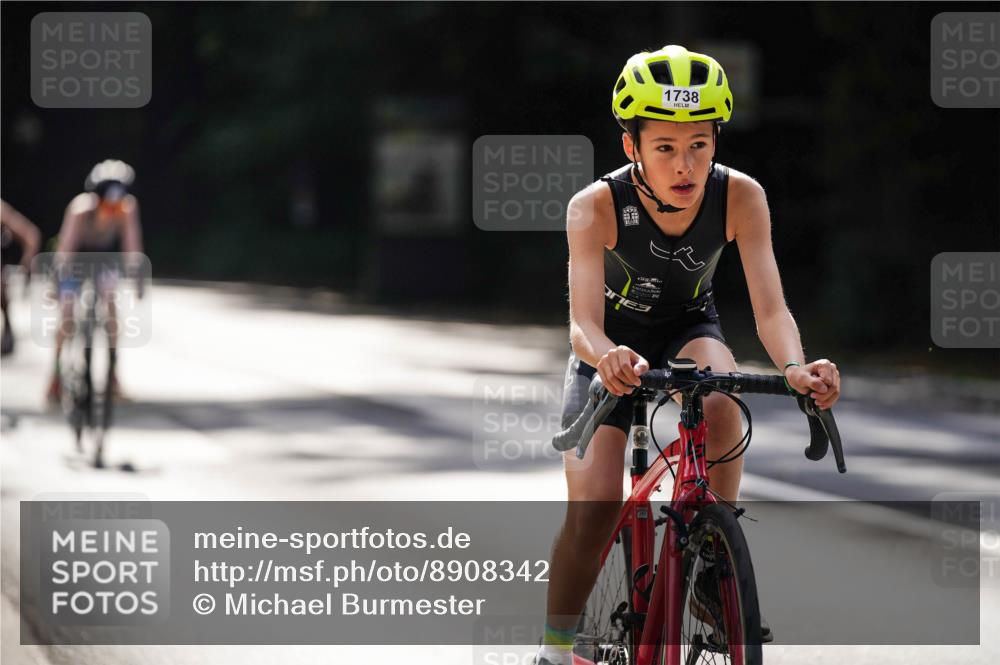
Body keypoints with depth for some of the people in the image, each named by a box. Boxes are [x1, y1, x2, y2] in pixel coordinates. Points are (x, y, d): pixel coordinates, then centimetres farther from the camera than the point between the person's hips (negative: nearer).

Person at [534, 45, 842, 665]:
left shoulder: (740, 197, -26)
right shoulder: (596, 207, -31)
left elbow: (771, 308, -29)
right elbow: (584, 320, -40)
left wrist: (795, 366, -51)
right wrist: (607, 357, -64)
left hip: (691, 330, 1)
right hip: (615, 343, -1)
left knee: (720, 404, -35)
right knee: (592, 508, -17)